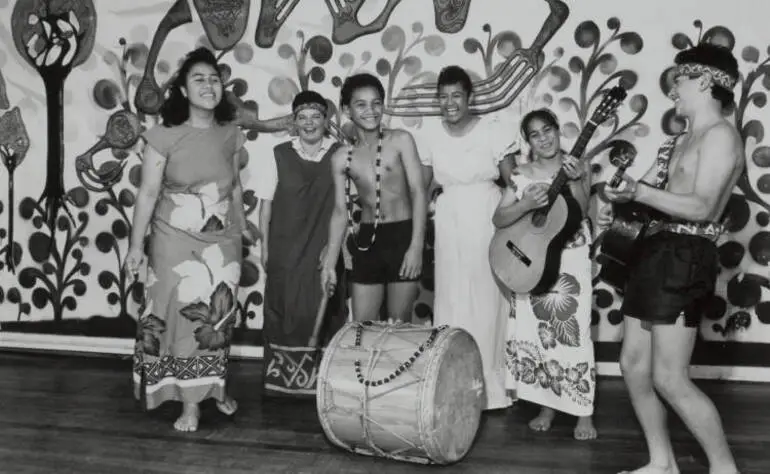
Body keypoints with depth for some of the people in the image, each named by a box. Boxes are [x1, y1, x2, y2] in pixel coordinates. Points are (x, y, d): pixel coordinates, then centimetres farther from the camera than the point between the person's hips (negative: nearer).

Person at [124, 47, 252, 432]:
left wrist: (241, 227, 19)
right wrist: (137, 244, -11)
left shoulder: (231, 135, 0)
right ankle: (190, 403, 14)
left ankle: (215, 386, 32)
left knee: (218, 318, 12)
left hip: (222, 241, 4)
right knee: (182, 317, 2)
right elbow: (148, 192, -10)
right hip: (176, 240, -3)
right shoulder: (164, 136, -12)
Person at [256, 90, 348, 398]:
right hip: (284, 250, 1)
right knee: (285, 312, 8)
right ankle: (282, 379, 20)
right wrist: (265, 247, 2)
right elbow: (266, 204, 3)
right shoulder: (278, 156, 0)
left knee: (324, 313, 5)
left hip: (325, 250, 0)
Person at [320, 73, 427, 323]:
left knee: (399, 324, 6)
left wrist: (416, 246, -16)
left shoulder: (401, 140, -4)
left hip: (403, 236, -3)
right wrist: (330, 263, 4)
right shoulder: (341, 158, 4)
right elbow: (341, 212, 7)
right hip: (367, 240, 3)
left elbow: (418, 193, -7)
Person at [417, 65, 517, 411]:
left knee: (486, 300, 2)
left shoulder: (491, 128, -8)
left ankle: (489, 388, 15)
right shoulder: (431, 132, 1)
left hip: (487, 219, -3)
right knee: (450, 301, 6)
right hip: (448, 221, 3)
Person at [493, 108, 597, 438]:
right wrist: (526, 204, -20)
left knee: (574, 332, -6)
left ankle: (584, 413, 5)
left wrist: (576, 182, -27)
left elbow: (580, 213, -12)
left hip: (570, 261, -2)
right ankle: (548, 406, 22)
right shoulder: (521, 173, 3)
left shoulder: (578, 166, 0)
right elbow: (498, 219, -4)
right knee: (535, 333, 7)